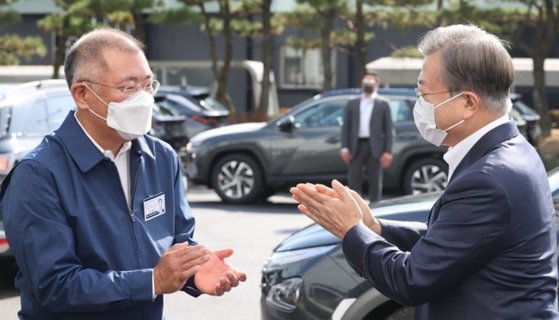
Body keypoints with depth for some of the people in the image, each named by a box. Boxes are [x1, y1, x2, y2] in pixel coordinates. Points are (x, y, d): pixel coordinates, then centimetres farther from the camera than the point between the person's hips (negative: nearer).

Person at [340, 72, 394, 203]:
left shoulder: (383, 104, 8)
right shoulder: (352, 104, 15)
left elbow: (389, 129, 2)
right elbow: (346, 127, 10)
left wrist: (388, 151, -8)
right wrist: (344, 148, -2)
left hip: (374, 148, -2)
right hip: (356, 146, 2)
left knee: (375, 182, 1)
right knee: (354, 181, 0)